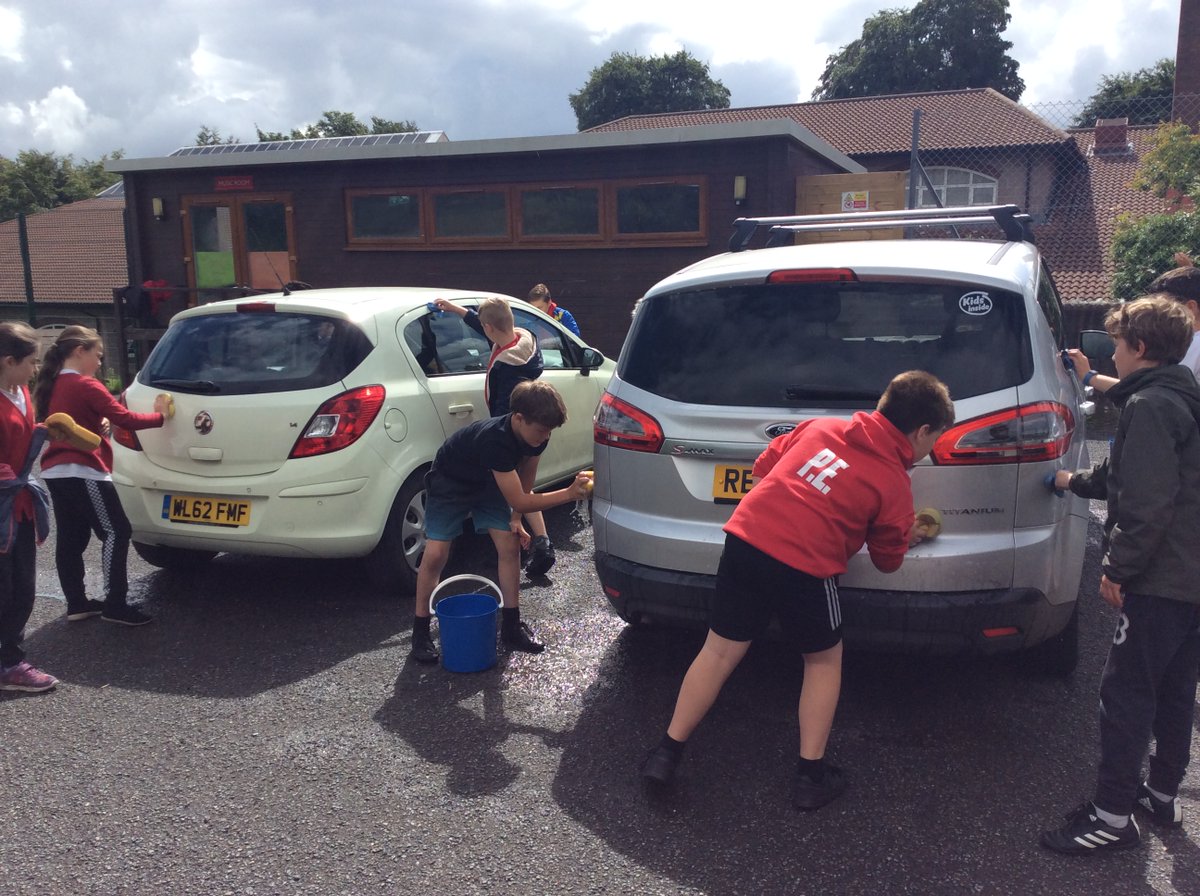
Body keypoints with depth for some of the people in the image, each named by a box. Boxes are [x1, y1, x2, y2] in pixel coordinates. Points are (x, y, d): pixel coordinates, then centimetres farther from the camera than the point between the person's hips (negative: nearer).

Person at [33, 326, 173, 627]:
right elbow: (126, 419, -15)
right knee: (116, 533, -6)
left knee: (70, 538, 11)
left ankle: (77, 604, 16)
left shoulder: (52, 386, 14)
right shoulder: (85, 386, -13)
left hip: (56, 471, 9)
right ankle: (114, 604, -8)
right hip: (82, 471, -9)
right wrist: (160, 416, -3)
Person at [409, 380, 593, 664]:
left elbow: (525, 479, 0)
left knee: (510, 544, -5)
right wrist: (568, 494, -48)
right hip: (450, 483, -6)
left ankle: (511, 624, 6)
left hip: (488, 484, 6)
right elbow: (518, 500, -40)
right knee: (436, 553, -13)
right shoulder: (494, 439, -42)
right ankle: (420, 630, 3)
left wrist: (515, 518, -6)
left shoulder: (535, 436, -21)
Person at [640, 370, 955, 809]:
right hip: (805, 567, -4)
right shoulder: (895, 482, 4)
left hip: (745, 538, 5)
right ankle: (811, 774, 23)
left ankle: (667, 753, 21)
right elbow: (887, 560, 16)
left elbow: (763, 467, 22)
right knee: (824, 660, 20)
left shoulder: (821, 426, 15)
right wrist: (908, 536, 36)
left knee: (721, 651, 15)